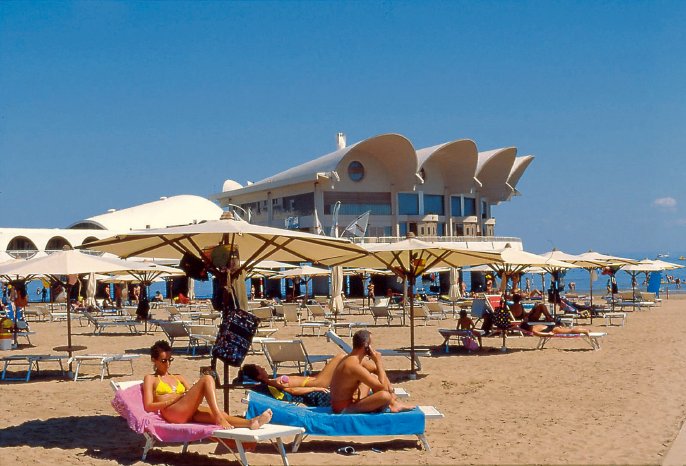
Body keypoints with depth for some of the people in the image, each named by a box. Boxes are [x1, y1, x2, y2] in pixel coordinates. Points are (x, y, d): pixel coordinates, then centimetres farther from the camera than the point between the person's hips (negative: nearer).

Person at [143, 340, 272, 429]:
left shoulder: (178, 378, 33)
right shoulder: (150, 379, 16)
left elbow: (192, 393, 23)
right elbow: (148, 406, 2)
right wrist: (175, 399, -7)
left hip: (189, 414, 5)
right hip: (171, 412, -5)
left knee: (221, 415, -29)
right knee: (206, 379, -23)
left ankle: (250, 422, -55)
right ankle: (219, 418, -39)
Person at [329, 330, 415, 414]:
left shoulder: (352, 359, 4)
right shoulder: (354, 366, -26)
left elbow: (376, 369, 20)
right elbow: (383, 387, -24)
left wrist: (389, 387, 7)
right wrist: (378, 361, -18)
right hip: (344, 409, -10)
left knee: (374, 377, 22)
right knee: (385, 395, -27)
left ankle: (394, 403, 14)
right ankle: (393, 405, 5)